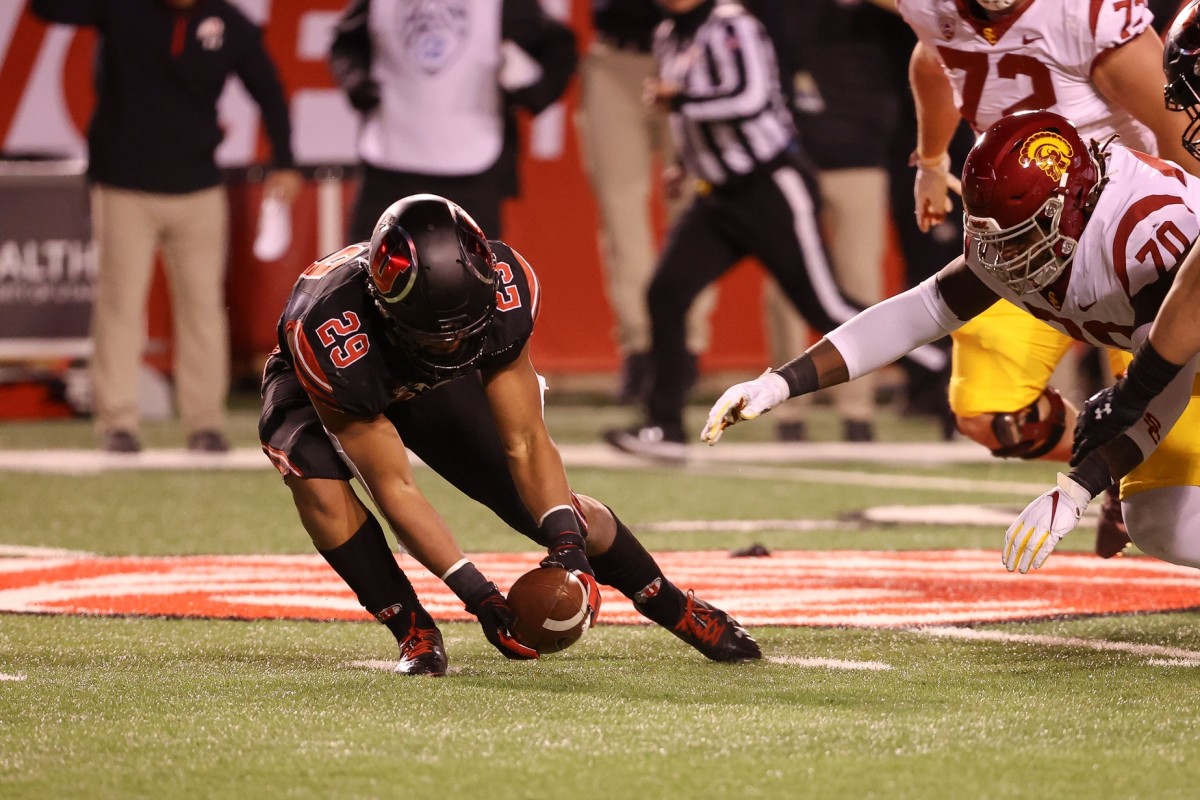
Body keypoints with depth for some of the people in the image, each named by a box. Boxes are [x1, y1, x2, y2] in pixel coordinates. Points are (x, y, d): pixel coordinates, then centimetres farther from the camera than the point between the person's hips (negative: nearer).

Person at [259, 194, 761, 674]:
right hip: (322, 392, -3)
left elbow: (524, 442, -24)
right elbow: (393, 487, -38)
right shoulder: (331, 336, -45)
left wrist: (567, 548, -38)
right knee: (317, 481, -35)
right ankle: (414, 633, -16)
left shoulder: (500, 290, -33)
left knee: (558, 513, -2)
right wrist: (477, 595, -42)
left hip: (436, 384, 3)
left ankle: (677, 609, 24)